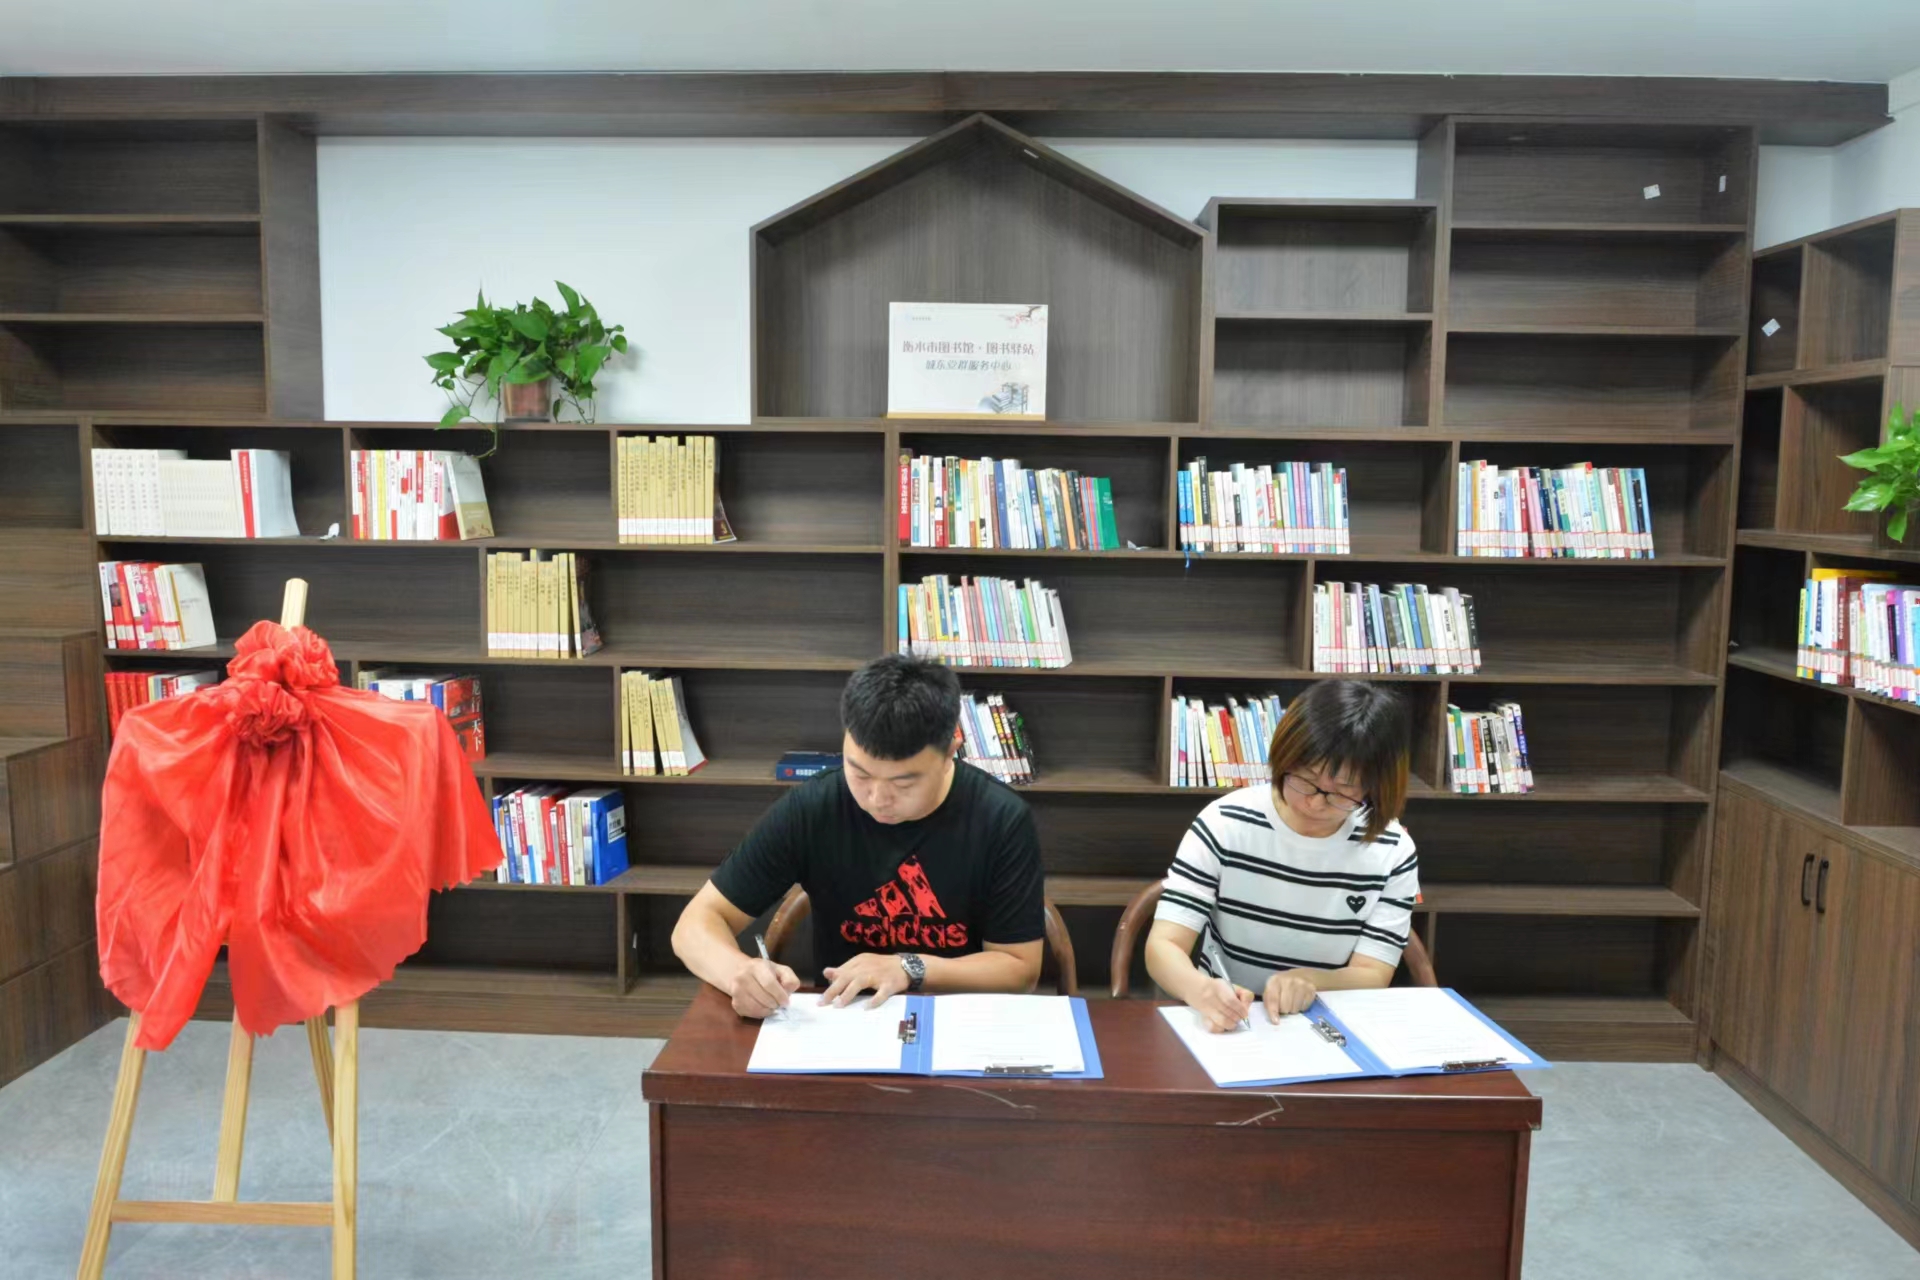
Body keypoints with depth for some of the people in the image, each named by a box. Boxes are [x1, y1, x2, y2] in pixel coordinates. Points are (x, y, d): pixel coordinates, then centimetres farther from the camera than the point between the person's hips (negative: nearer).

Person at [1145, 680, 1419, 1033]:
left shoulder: (1393, 853, -5)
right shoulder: (1225, 824, -10)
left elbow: (1373, 978, -5)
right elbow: (1163, 946, -14)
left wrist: (1309, 981, -26)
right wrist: (1201, 991, -34)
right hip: (1225, 1027, -1)